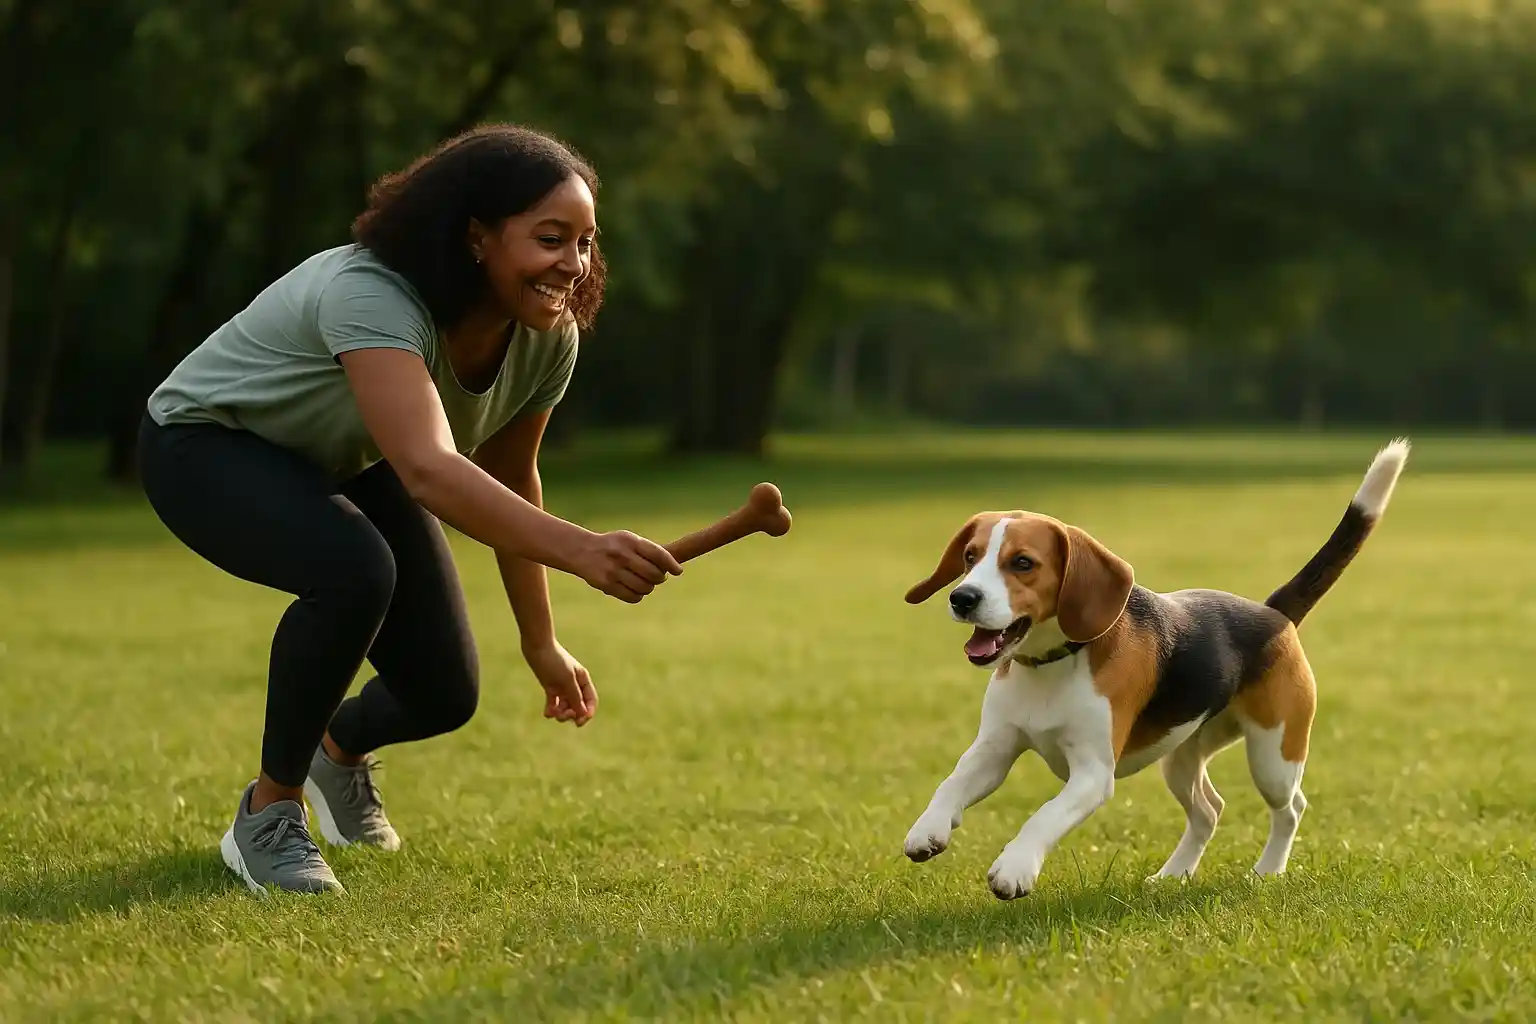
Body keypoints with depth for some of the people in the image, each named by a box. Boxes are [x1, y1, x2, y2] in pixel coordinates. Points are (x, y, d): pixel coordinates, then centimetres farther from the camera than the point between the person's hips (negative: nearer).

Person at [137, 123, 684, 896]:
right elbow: (429, 472, -56)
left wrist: (540, 643, 4)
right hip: (209, 446, -7)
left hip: (346, 467, 7)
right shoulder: (371, 297, -41)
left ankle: (340, 749, 39)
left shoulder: (548, 338, -17)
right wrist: (580, 551, -67)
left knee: (445, 695, -1)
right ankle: (266, 815, -12)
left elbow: (509, 483, 1)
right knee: (354, 570, -36)